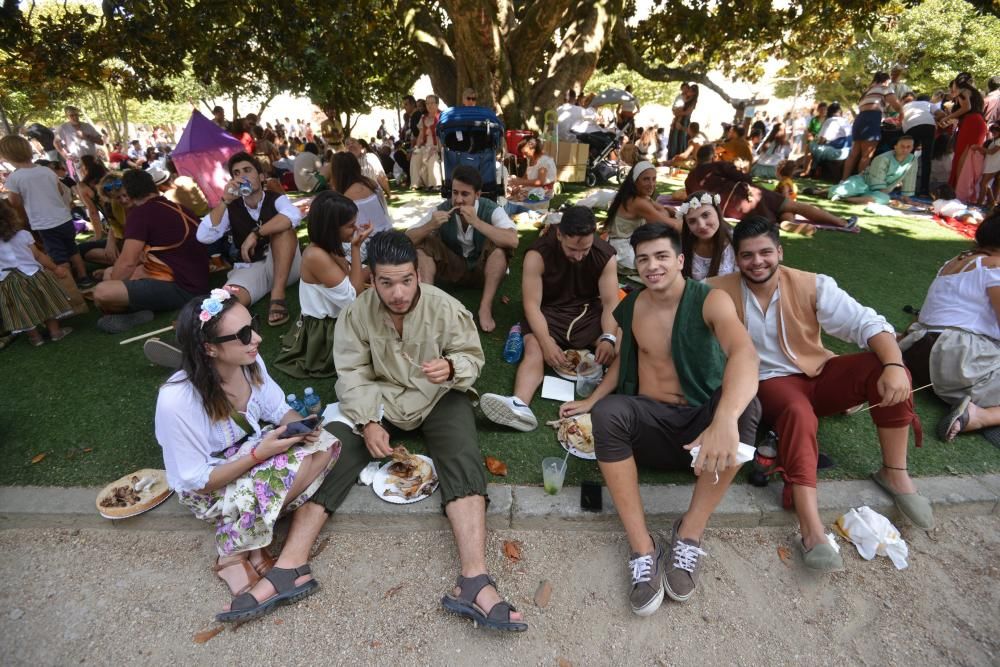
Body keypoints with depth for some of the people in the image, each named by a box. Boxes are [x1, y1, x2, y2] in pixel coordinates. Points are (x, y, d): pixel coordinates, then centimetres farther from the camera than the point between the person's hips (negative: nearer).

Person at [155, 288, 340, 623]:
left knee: (327, 448, -18)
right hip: (210, 490, -6)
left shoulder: (250, 363, -15)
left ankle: (287, 566, -18)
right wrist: (259, 454, -32)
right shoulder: (176, 401, -30)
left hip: (254, 451, 6)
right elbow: (196, 481, -21)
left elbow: (279, 410, 1)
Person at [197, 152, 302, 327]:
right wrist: (225, 200, -15)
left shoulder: (275, 199, 0)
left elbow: (294, 215, -27)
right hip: (249, 269, -1)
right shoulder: (231, 208, 8)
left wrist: (255, 234, -31)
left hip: (285, 266, 1)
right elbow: (204, 237, -9)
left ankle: (277, 296, -32)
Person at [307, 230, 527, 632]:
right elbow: (352, 374, -9)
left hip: (438, 398, -1)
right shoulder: (356, 314, -10)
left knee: (463, 462, -27)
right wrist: (369, 422, -23)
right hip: (380, 399, 2)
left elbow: (473, 357, -7)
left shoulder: (445, 307, -14)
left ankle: (474, 582, -36)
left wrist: (452, 368, -31)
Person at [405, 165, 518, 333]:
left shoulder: (491, 210, -20)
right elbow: (408, 239, -15)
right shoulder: (442, 210, -13)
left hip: (483, 269, -2)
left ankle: (485, 307, -31)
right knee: (423, 244, -19)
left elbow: (513, 241, -38)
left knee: (498, 245, -31)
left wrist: (476, 222, -41)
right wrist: (430, 225, -34)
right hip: (453, 268, 2)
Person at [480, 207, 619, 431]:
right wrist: (547, 343, -37)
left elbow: (610, 302, -12)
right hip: (549, 313, -3)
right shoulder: (538, 255, -20)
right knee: (534, 348, -32)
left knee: (619, 346, -24)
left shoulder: (605, 255, -11)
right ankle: (519, 406, -55)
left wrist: (608, 338, -32)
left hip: (590, 312, 3)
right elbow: (532, 305, -22)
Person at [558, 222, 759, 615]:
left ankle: (689, 536, -23)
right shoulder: (631, 307, 1)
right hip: (650, 420, 2)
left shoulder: (709, 301, -12)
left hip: (702, 419, -1)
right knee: (607, 413, -31)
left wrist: (724, 421, -50)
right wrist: (590, 401, 9)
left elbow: (744, 353, -32)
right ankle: (642, 549, -25)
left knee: (743, 401, -34)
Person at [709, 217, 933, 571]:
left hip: (820, 374, 3)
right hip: (771, 383, -3)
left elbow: (868, 323, -13)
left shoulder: (813, 286, -8)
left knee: (883, 368, -24)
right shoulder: (721, 291, -10)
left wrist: (895, 365, -30)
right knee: (798, 412, -37)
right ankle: (811, 527, -42)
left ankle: (894, 473, -7)